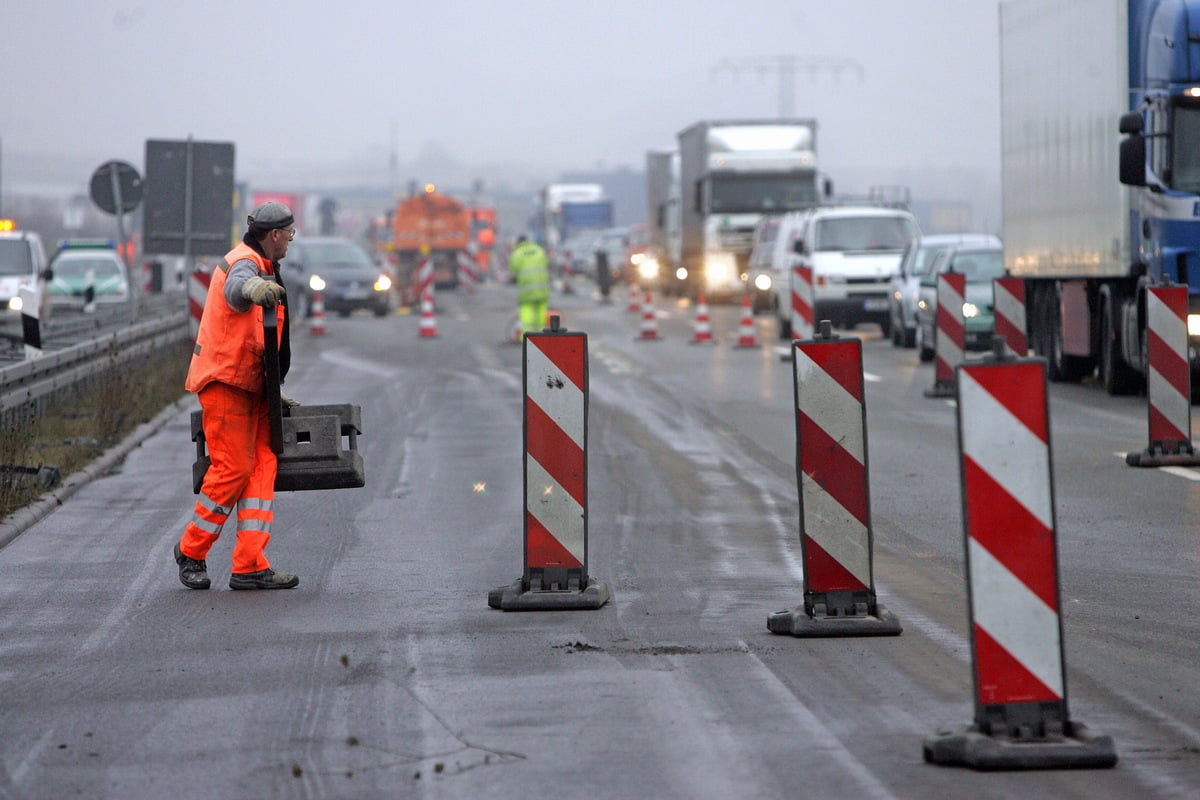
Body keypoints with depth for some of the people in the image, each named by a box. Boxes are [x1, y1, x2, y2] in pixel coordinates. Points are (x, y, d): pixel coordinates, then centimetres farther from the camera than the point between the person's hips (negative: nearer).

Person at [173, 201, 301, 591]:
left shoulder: (263, 269, 23)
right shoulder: (244, 263, -11)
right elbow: (236, 288, -39)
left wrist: (272, 389, 35)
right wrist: (254, 288, -63)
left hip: (249, 385, 10)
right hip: (224, 381, -10)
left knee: (262, 465, -1)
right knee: (233, 467, -11)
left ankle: (250, 565, -4)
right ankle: (191, 550, 6)